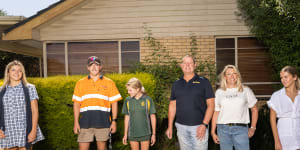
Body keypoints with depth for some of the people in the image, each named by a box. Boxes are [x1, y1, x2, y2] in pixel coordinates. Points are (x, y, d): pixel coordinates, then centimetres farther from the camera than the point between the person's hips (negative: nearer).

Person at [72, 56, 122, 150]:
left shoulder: (109, 83, 7)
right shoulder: (80, 83, 10)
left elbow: (114, 103, 7)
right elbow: (76, 104, 9)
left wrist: (114, 121, 0)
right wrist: (76, 122, 2)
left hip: (103, 122, 0)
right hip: (85, 122, 1)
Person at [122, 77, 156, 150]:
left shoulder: (148, 100, -8)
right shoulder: (127, 100, -2)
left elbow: (153, 117, -2)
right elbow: (127, 117, 6)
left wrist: (153, 134, 0)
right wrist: (125, 134, 8)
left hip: (145, 133, -2)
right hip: (132, 134, 2)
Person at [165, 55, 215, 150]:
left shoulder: (203, 82, 1)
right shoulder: (176, 84, 11)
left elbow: (211, 104, -3)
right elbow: (172, 106, 13)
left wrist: (204, 124, -13)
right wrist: (170, 127, 8)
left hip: (199, 127, -3)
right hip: (181, 127, 3)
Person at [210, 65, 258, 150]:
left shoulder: (245, 90, 10)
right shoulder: (219, 92, 11)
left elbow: (254, 110, 13)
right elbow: (216, 113, 10)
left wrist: (253, 128, 5)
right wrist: (213, 132, 6)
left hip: (241, 129, -1)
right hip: (223, 129, 1)